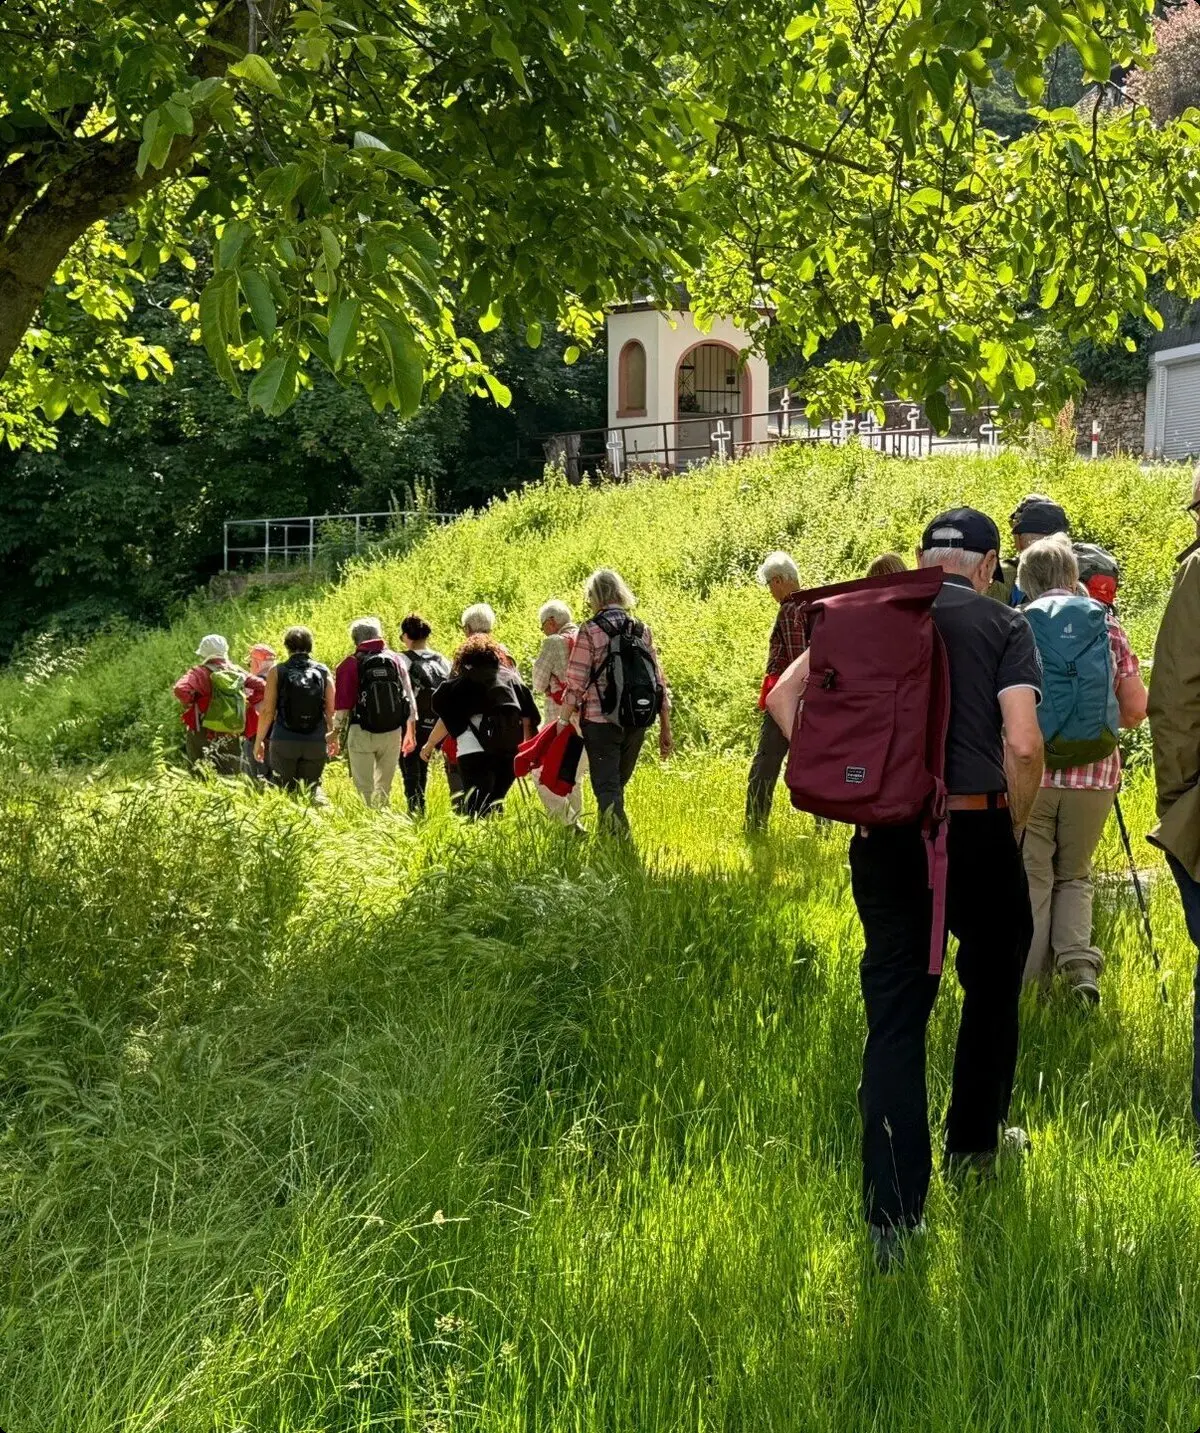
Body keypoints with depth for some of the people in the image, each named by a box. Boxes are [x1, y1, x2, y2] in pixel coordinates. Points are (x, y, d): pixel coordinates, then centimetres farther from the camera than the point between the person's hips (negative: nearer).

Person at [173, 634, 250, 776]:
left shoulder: (200, 672, -9)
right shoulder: (237, 672, 5)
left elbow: (180, 689, -26)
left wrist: (188, 706, -8)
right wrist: (246, 703, 9)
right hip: (233, 740, 4)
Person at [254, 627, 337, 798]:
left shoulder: (277, 672, -1)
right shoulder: (324, 673, 4)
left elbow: (267, 711, -3)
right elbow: (331, 710, 3)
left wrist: (259, 740, 6)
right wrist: (334, 738, 17)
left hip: (284, 741, -1)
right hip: (316, 743, 1)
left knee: (283, 790, 7)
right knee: (312, 785, 14)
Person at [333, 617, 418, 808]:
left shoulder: (350, 665, -6)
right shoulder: (396, 660, 5)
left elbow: (342, 706, -7)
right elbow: (409, 700, 9)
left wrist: (336, 731, 6)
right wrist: (411, 733, 18)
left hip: (361, 734, -3)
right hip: (392, 733, 3)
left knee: (365, 790, 2)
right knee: (384, 787, 14)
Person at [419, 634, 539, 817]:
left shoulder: (465, 680, 5)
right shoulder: (511, 676, 18)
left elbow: (447, 716, 1)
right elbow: (529, 714, 14)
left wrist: (430, 744, 12)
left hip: (476, 749, -5)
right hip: (511, 748, 5)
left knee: (477, 808, -7)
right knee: (496, 801, 17)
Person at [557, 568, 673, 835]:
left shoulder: (591, 631, -7)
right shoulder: (642, 630, 8)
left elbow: (576, 683, -10)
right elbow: (659, 682, 8)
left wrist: (564, 720, 0)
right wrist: (665, 729, 14)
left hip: (601, 721, -5)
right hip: (638, 723, 5)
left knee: (607, 788, -1)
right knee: (618, 783, 20)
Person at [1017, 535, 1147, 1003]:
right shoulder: (1107, 626, 5)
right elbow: (1136, 710, 4)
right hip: (1094, 774, 2)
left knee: (1031, 879, 8)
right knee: (1075, 876, 17)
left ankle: (1030, 987, 6)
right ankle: (1080, 964, -4)